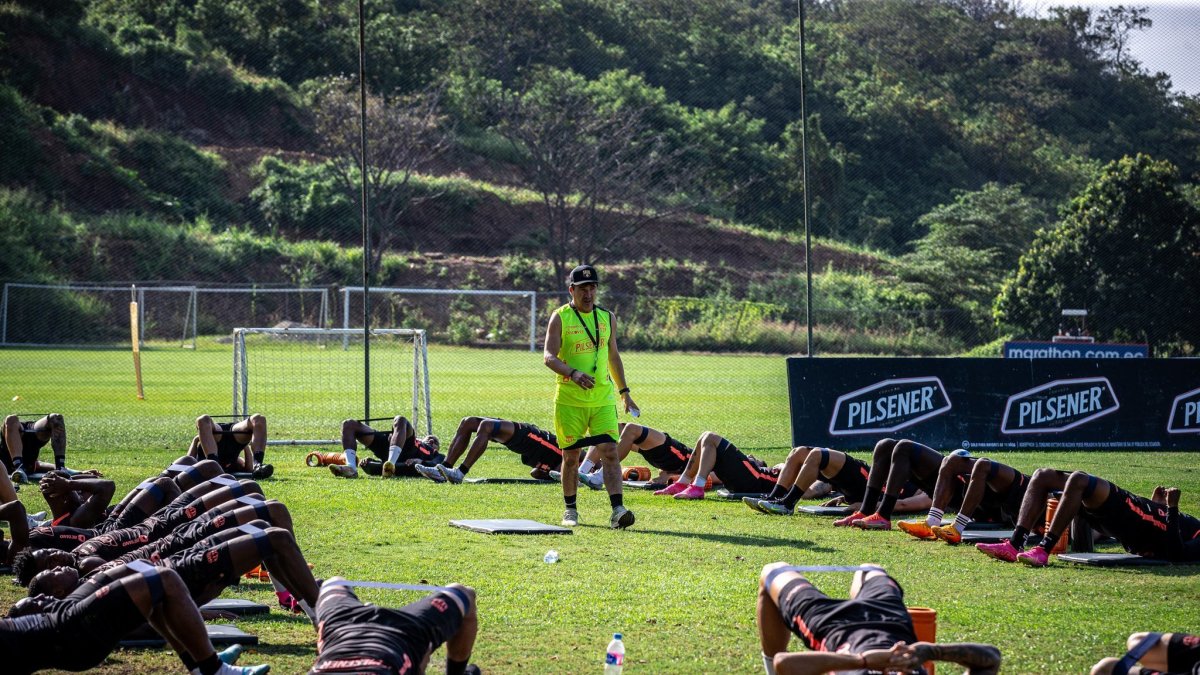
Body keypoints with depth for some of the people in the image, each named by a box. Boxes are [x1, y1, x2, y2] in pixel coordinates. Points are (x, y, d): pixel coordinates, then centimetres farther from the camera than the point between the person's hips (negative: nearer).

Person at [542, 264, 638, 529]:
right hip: (569, 399, -2)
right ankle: (570, 510, 21)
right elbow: (548, 356, -12)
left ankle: (617, 510, -17)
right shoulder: (560, 318, -3)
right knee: (570, 455, 5)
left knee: (609, 451, -11)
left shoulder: (608, 318, 10)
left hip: (603, 398, 2)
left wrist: (624, 391, 20)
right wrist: (573, 373, -29)